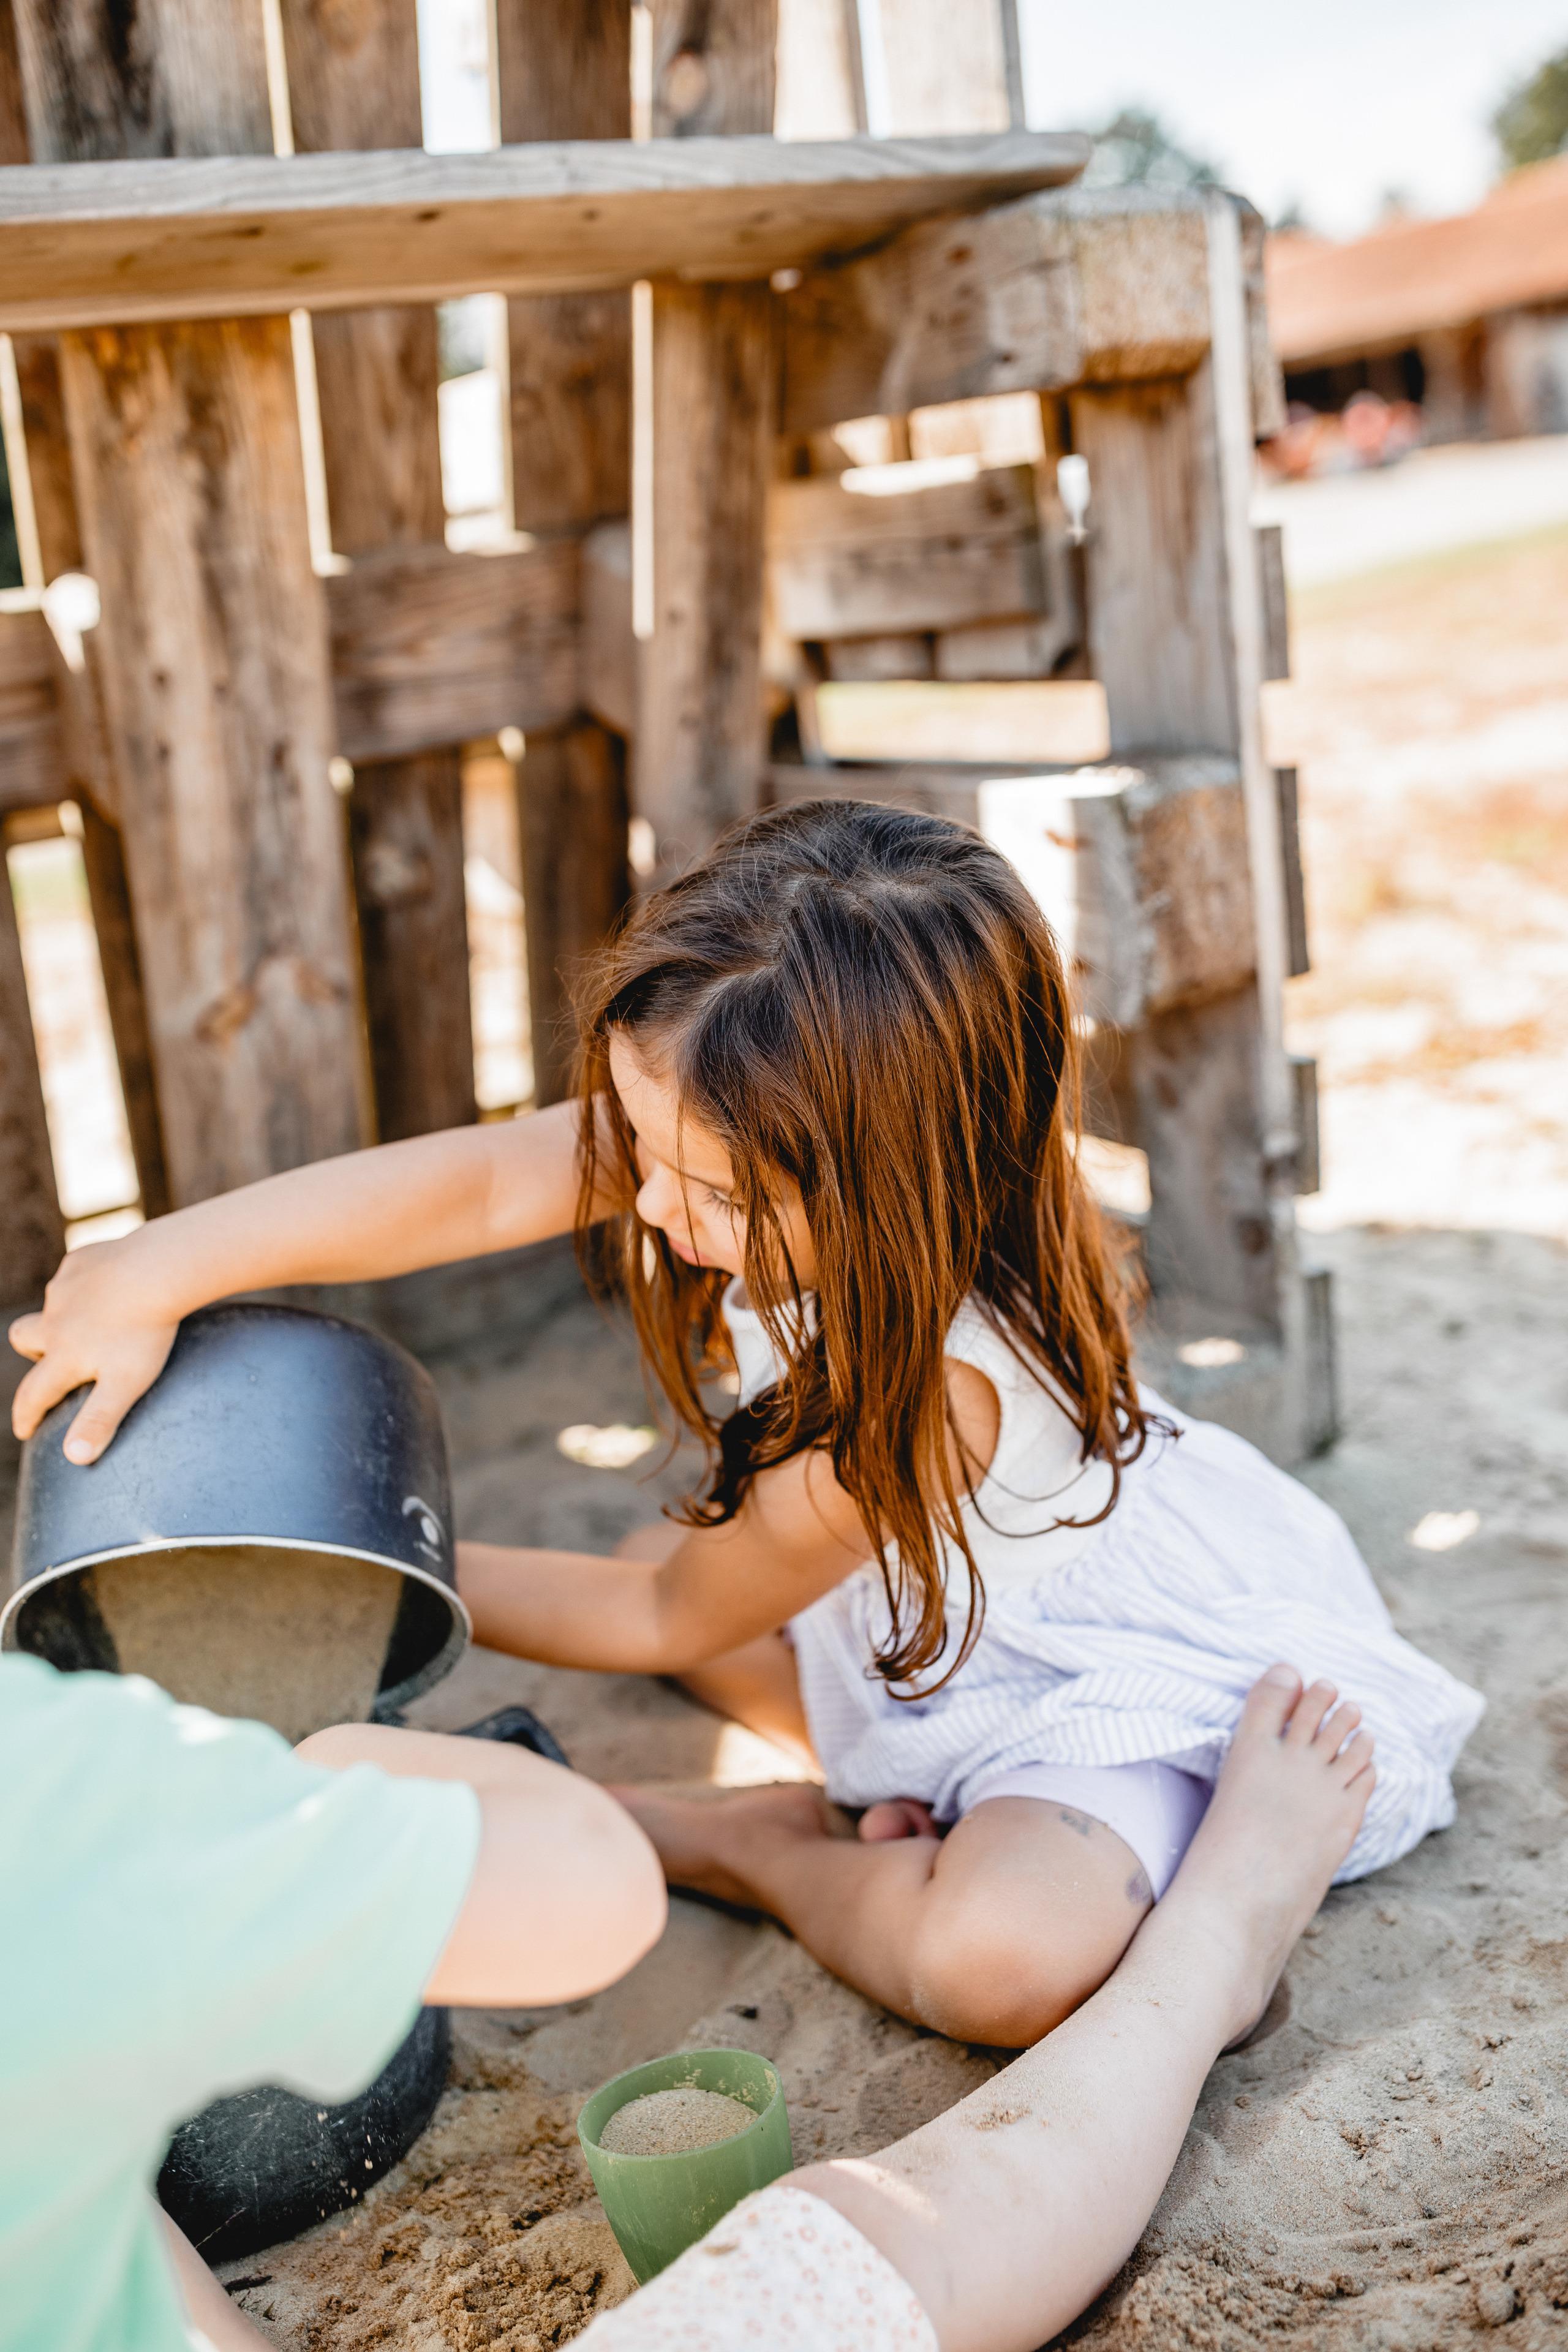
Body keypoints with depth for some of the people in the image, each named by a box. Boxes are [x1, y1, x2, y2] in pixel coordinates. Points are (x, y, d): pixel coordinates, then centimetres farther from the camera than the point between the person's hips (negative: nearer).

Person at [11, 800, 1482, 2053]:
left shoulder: (925, 1387, -38)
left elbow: (673, 1622, -22)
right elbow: (477, 1180, -26)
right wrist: (159, 1270, -34)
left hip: (1139, 1668, -8)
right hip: (931, 1603, 8)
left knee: (996, 1958, -32)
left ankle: (738, 1844, -5)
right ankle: (892, 1807, 3)